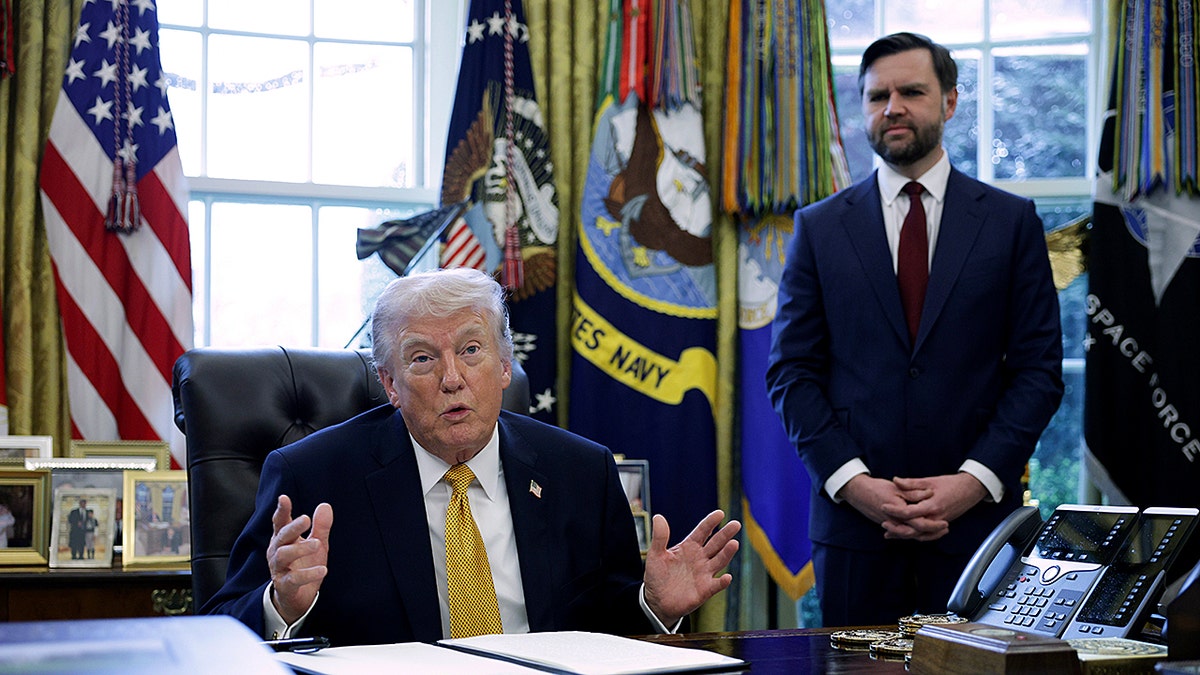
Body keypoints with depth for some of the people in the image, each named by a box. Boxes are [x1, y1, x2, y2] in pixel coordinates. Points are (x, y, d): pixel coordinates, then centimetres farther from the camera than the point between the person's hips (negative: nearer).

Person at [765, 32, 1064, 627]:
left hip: (976, 518, 0)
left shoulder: (1011, 221, 5)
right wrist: (852, 481, -9)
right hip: (852, 517, 1)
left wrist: (975, 479, -10)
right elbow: (791, 373, 3)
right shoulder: (819, 227, 7)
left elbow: (1038, 369, 2)